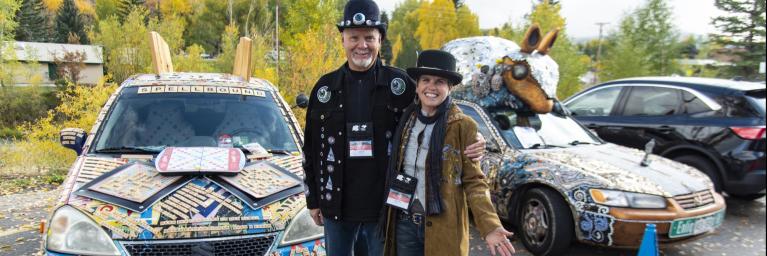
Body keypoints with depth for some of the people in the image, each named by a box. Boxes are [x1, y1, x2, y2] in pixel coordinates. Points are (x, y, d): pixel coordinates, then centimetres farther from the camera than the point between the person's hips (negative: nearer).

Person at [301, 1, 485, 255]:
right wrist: (313, 199, 10)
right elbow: (311, 148, 9)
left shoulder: (399, 83, -4)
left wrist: (470, 146, -17)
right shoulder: (326, 87, 3)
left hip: (385, 206, -2)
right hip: (336, 206, 2)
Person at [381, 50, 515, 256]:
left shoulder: (463, 126, -9)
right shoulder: (406, 119, 3)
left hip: (443, 227, -3)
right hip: (404, 222, 3)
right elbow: (395, 170, 10)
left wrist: (489, 226, -21)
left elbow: (473, 181, -8)